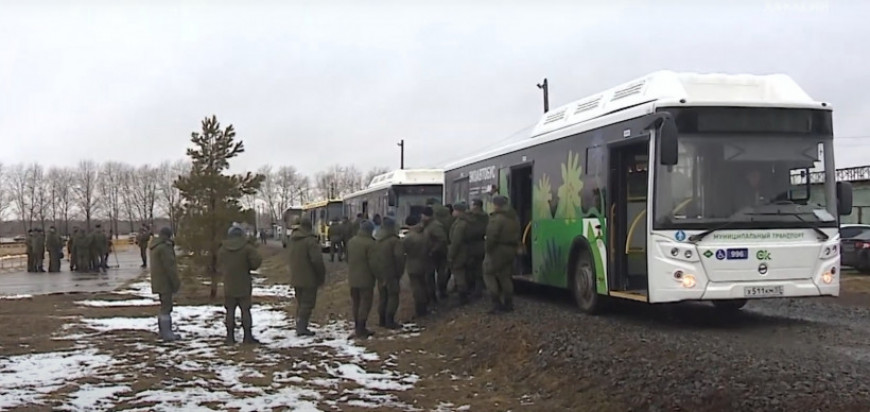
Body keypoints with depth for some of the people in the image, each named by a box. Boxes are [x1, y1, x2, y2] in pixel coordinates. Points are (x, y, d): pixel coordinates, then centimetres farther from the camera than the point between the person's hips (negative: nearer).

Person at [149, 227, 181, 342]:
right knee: (166, 307, -7)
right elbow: (169, 266, -21)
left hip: (159, 281, 10)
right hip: (165, 281, -10)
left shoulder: (155, 246, 13)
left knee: (165, 306, 18)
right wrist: (176, 282, -16)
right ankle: (166, 334, -5)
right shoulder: (164, 247, -19)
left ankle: (164, 332, 25)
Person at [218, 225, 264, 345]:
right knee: (245, 310, 3)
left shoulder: (222, 249, 2)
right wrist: (250, 267, 3)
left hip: (228, 285, 2)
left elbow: (220, 266, 8)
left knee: (230, 311, 7)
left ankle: (230, 336, 7)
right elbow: (257, 260, -16)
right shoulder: (247, 247, -8)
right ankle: (248, 336, 2)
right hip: (244, 285, -2)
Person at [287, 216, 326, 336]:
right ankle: (302, 327, -6)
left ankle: (300, 326, 19)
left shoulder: (291, 239, 8)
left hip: (295, 278, 7)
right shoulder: (310, 241, -19)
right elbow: (317, 260, -21)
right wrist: (322, 276, -12)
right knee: (307, 303, -1)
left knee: (300, 303, 17)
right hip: (309, 278, -7)